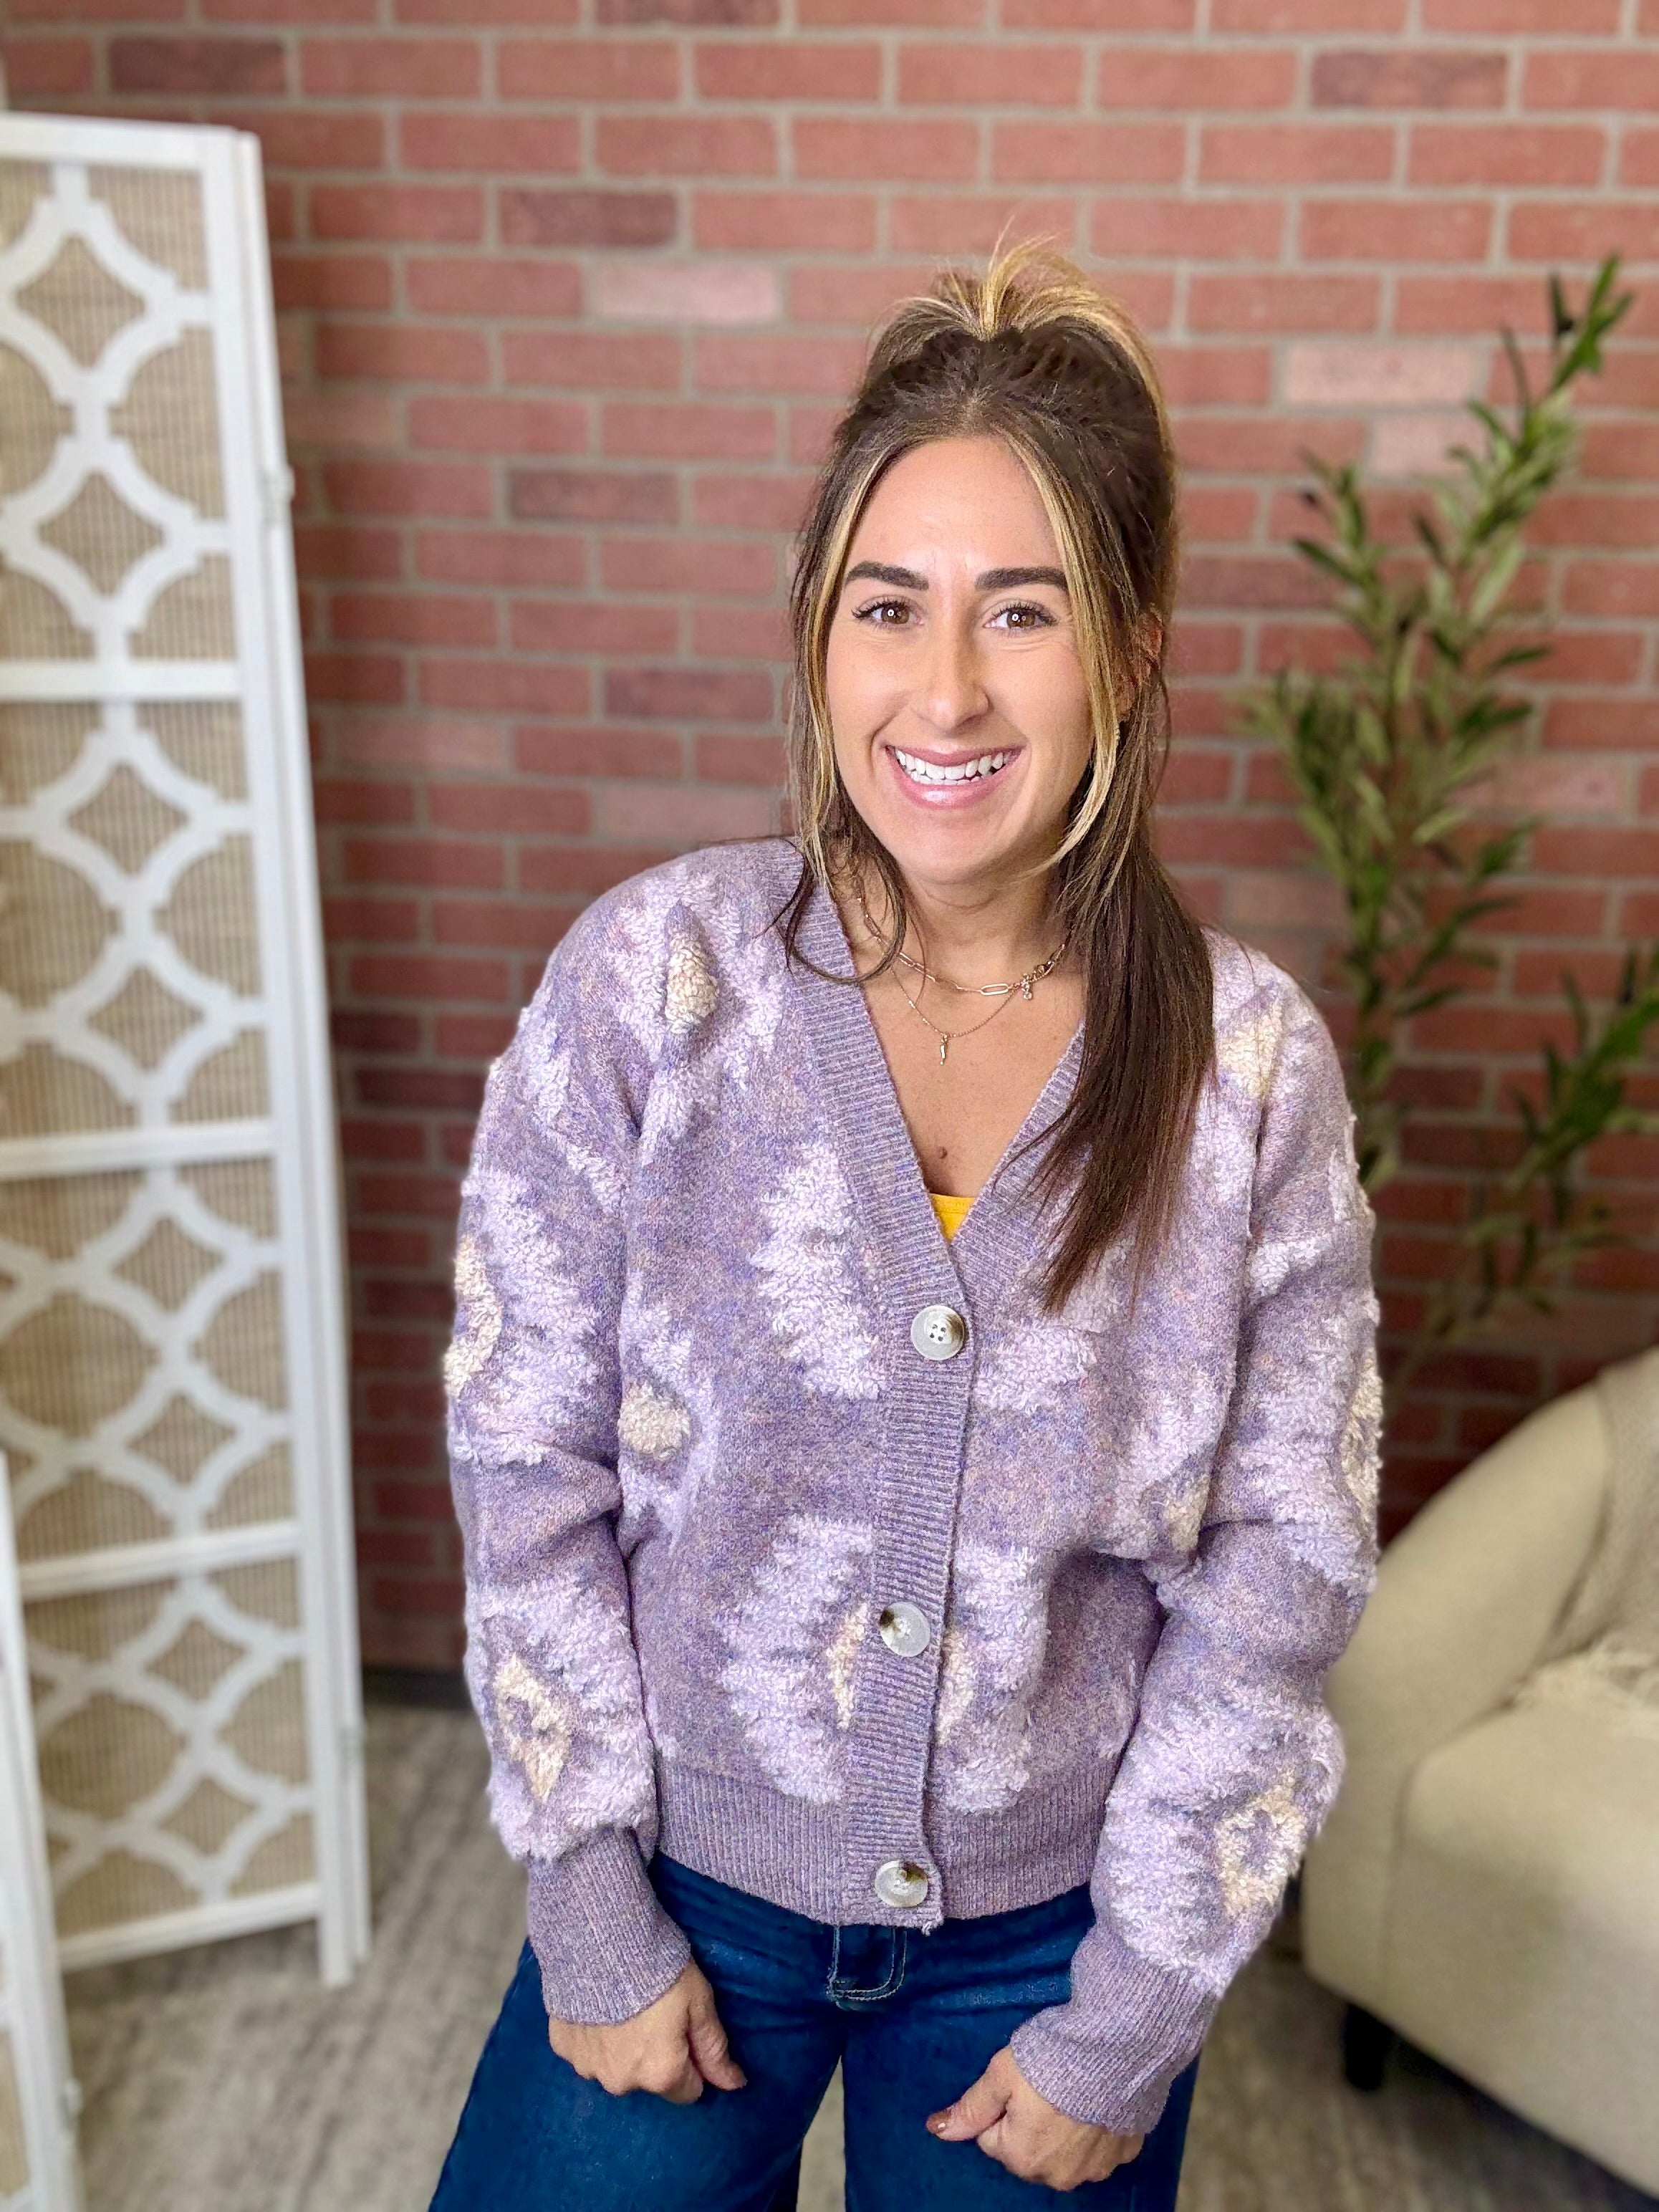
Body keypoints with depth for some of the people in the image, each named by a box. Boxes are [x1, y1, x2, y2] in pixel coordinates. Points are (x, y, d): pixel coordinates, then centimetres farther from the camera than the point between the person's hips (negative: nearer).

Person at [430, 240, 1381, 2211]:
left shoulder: (1253, 1064, -14)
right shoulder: (648, 980, -16)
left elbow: (1281, 1568, -8)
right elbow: (528, 1470, -11)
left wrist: (1130, 2017, -5)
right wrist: (594, 1921, -6)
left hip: (1052, 1920, 1)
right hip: (686, 1876, 0)